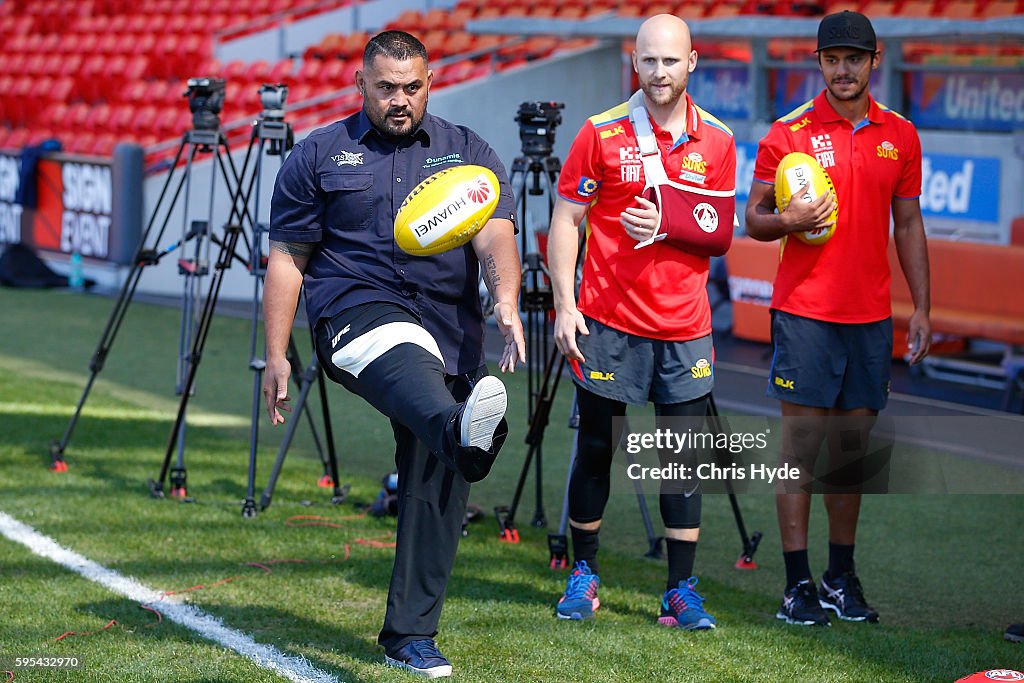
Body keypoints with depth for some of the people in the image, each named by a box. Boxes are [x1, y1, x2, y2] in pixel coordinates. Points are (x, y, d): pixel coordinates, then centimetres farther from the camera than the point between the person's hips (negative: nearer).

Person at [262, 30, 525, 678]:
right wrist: (277, 355, 2)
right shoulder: (318, 156, 10)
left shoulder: (468, 152, 12)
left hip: (451, 337, 3)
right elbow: (287, 259, 10)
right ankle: (463, 433, -74)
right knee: (408, 361, -39)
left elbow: (495, 235, -4)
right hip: (357, 312, -3)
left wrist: (505, 303, -24)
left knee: (437, 489, 1)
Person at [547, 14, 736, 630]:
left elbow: (720, 234, 7)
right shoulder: (602, 133, -3)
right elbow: (566, 221, -1)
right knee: (595, 450, 5)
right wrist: (565, 305, -9)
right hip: (609, 323, -2)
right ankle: (584, 574, 20)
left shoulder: (717, 140, 4)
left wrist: (667, 227, -13)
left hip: (684, 327, 2)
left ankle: (682, 591, 6)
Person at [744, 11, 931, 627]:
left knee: (854, 443, 8)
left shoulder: (900, 136, 9)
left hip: (871, 315, 3)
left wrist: (922, 309, 9)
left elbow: (909, 225, 14)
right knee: (802, 441, -4)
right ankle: (799, 583, -1)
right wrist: (786, 220, -20)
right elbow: (754, 219, 2)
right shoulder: (788, 133, -1)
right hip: (805, 313, -3)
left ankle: (842, 577, 16)